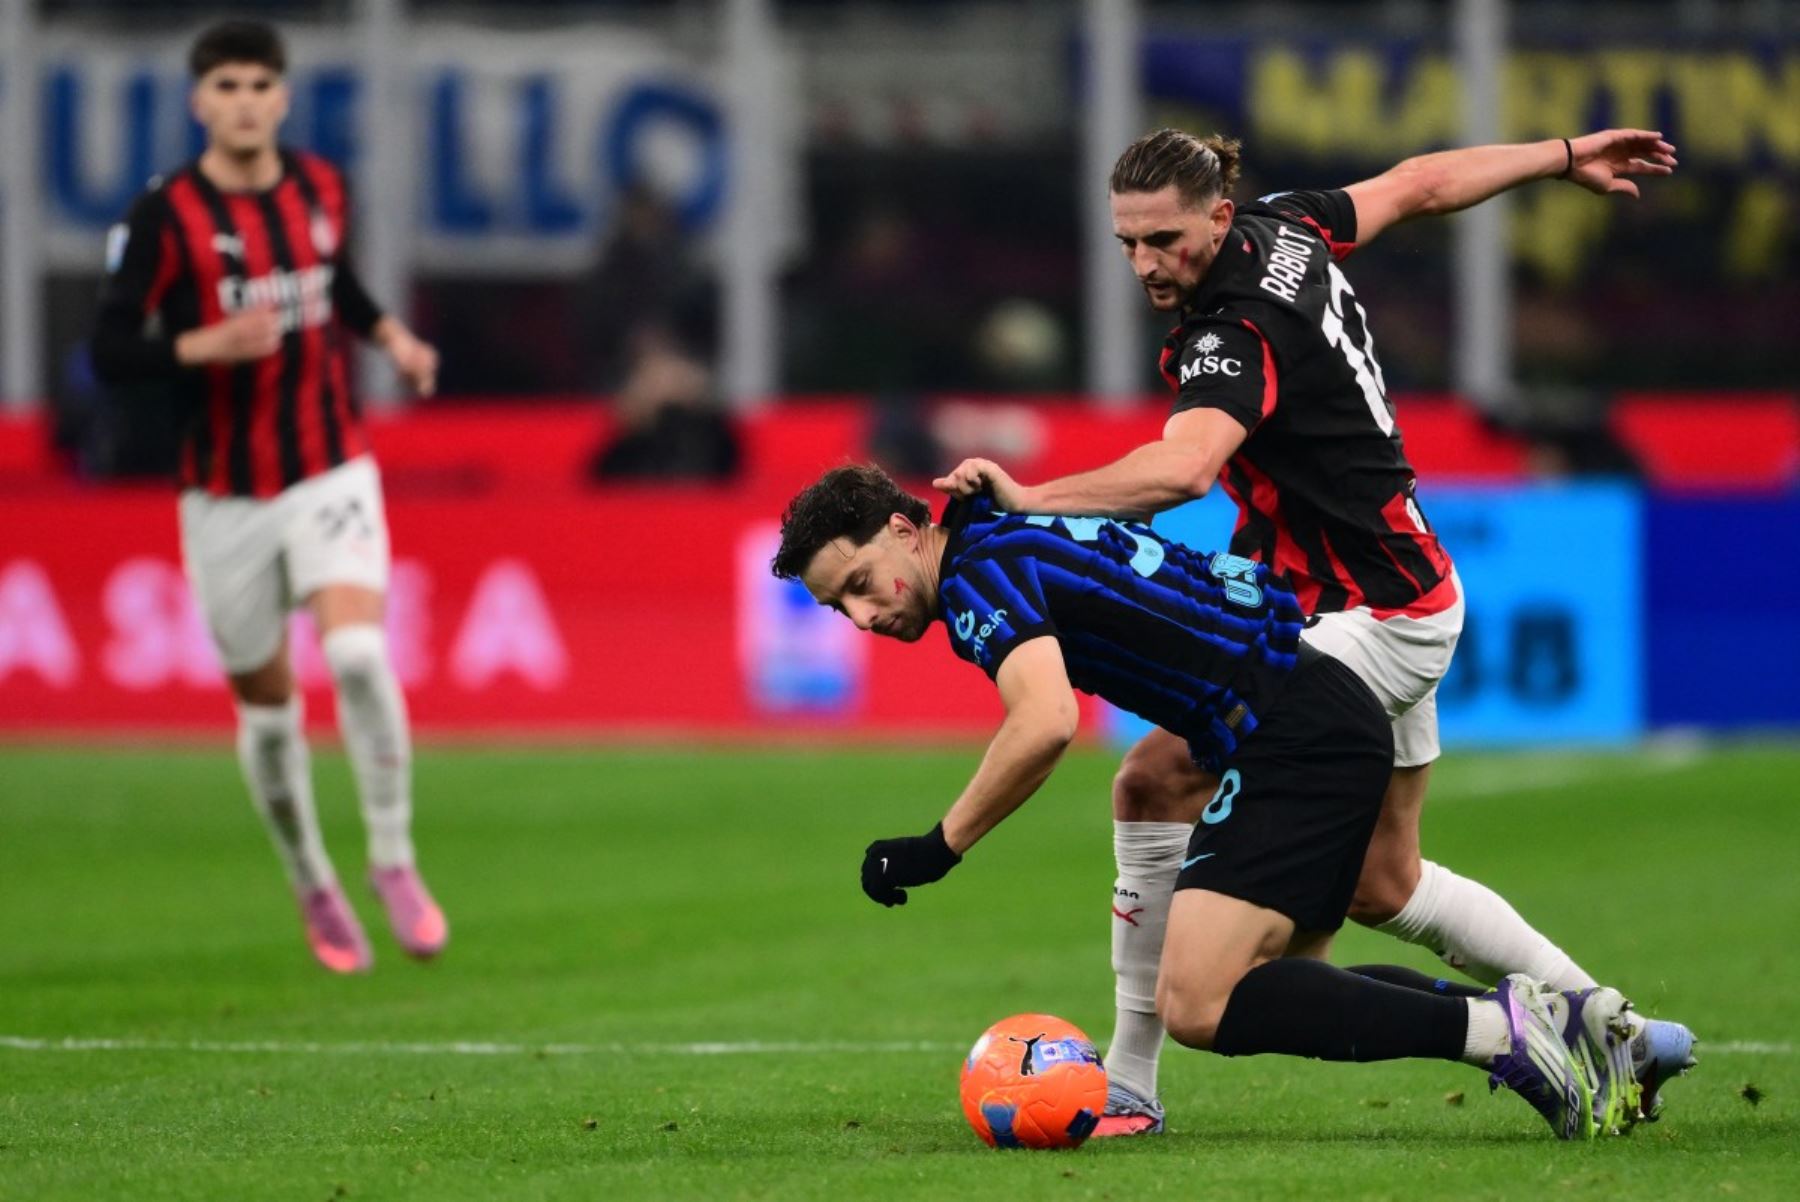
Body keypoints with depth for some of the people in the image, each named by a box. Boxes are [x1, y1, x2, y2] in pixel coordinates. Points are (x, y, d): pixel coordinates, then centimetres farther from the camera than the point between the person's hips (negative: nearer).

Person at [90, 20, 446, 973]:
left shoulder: (319, 189, 2)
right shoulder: (165, 216, -11)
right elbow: (109, 352, -15)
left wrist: (387, 333, 8)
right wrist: (207, 345, -30)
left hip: (331, 474, 1)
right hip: (226, 494, -1)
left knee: (358, 654, -23)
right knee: (266, 704, 7)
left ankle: (392, 860, -7)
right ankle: (314, 888, 29)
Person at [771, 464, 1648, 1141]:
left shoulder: (978, 570, -10)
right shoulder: (1007, 538, 19)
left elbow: (1045, 723, -26)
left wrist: (939, 848, -17)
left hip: (1293, 732, -10)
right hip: (1333, 721, 10)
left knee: (1199, 1003, -17)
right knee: (1268, 988, 18)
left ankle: (1503, 1030, -19)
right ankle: (1557, 1022, 12)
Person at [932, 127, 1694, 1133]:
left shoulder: (1240, 334, -26)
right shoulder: (1284, 230, 1)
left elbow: (1183, 467, -46)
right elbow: (1421, 184, 17)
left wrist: (1031, 500, -55)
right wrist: (1563, 158, 32)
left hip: (1369, 617, -11)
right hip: (1408, 603, 11)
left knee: (1157, 783, -20)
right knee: (1384, 885, 20)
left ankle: (1130, 1086, -17)